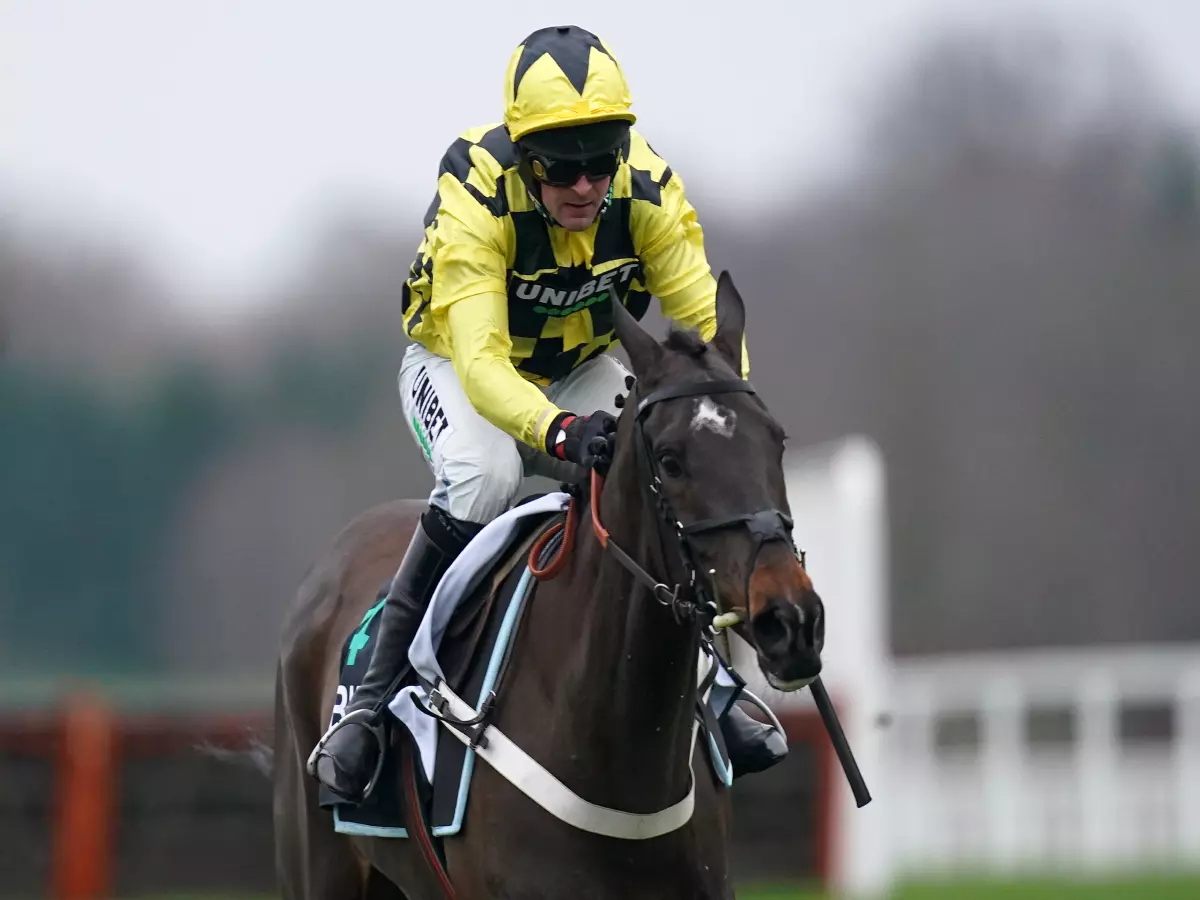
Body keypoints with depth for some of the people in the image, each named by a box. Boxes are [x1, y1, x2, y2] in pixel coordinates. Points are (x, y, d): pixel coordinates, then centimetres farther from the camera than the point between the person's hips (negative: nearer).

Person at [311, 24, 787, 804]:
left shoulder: (646, 187, -23)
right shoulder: (477, 193, -34)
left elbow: (707, 319, -22)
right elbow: (480, 359, -42)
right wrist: (558, 433, -60)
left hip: (583, 370, 4)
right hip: (459, 367, -4)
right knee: (483, 476, -36)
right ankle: (373, 696, -26)